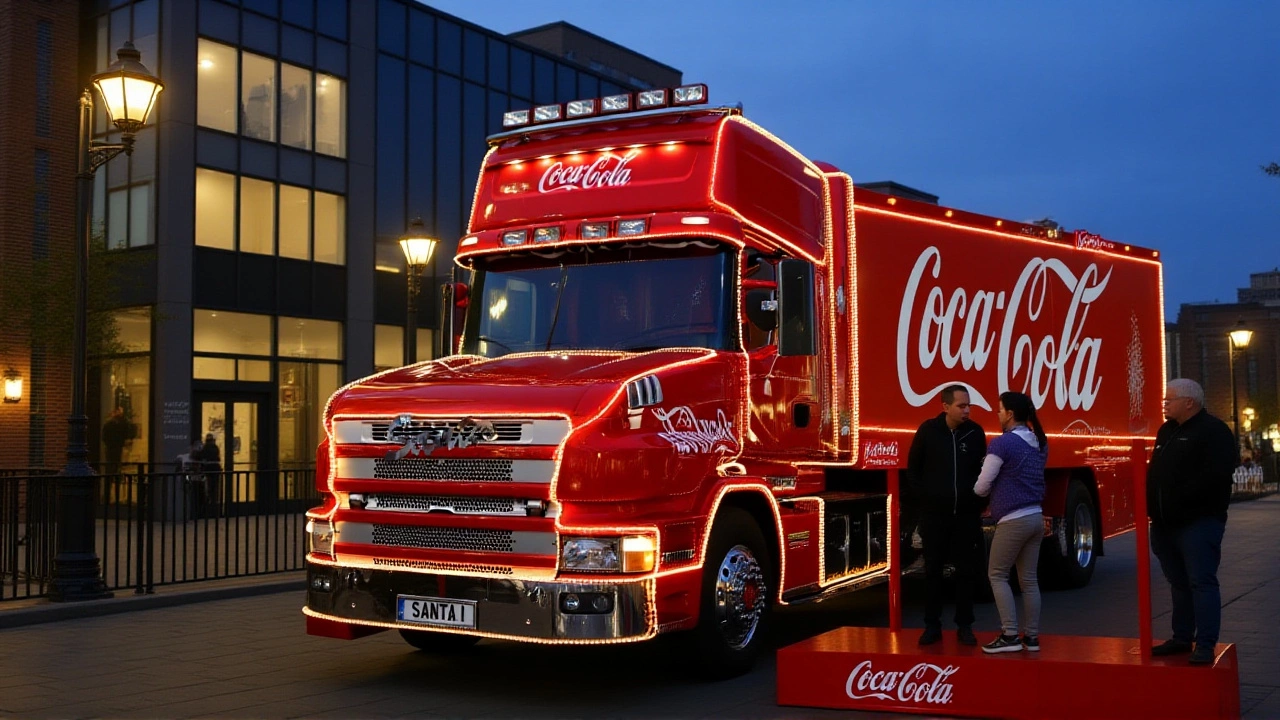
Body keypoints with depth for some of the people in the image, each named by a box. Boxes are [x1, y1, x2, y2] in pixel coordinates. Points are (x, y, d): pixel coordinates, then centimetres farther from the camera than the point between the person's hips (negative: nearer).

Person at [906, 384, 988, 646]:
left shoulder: (975, 432, 0)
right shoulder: (928, 430, -3)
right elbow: (913, 468, 5)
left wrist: (979, 500, -1)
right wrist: (922, 499, 0)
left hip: (966, 514, 1)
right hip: (934, 514, -1)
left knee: (967, 570, 5)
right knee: (933, 570, 5)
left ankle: (964, 626, 15)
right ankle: (932, 625, 14)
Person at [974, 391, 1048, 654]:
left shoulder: (1002, 443, -14)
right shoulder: (1039, 443, 10)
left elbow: (981, 487, -9)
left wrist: (990, 492, 13)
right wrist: (999, 488, 22)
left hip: (1013, 520, -7)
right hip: (1036, 517, 8)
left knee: (997, 574, 3)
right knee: (1029, 578, 12)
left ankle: (1010, 635, -2)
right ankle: (1031, 636, 15)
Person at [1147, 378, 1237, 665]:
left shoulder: (1213, 431, -9)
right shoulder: (1167, 431, 18)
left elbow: (1215, 475, -21)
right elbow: (1156, 472, 24)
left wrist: (1180, 501, -21)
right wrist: (1152, 505, 8)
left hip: (1199, 522, -8)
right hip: (1166, 523, 9)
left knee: (1201, 582, -9)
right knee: (1179, 584, 14)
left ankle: (1205, 645, -8)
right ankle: (1182, 638, 22)